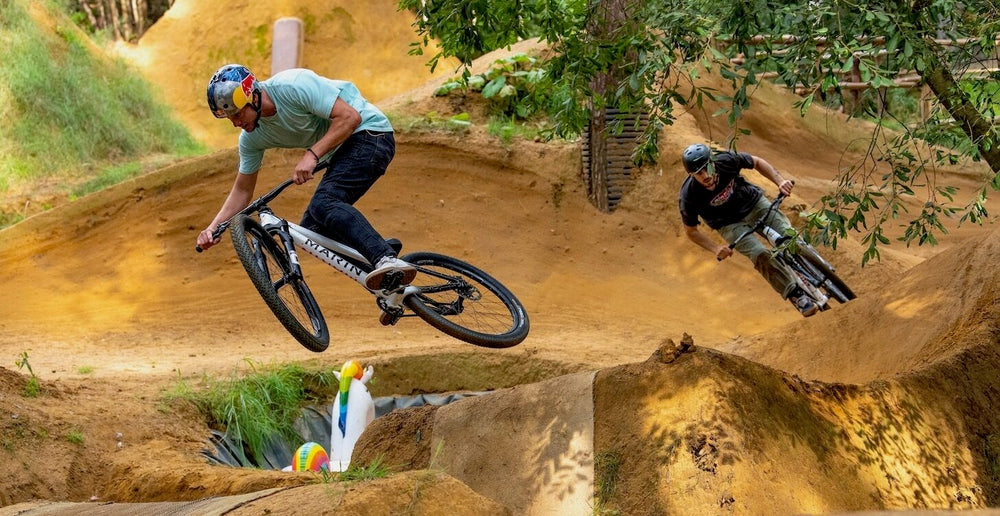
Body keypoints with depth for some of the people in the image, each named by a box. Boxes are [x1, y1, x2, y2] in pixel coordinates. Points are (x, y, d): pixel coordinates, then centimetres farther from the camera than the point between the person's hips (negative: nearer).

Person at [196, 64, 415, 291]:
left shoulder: (294, 85, -23)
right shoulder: (251, 137, 1)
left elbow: (349, 117, -24)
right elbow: (243, 190, 9)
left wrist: (312, 154, -31)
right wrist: (213, 227, -5)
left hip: (370, 133, -9)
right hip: (340, 152, 9)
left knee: (323, 203, -30)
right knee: (313, 230, -2)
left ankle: (387, 260, -45)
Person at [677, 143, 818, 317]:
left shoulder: (726, 160, -25)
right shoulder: (689, 196, -27)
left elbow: (757, 162, -3)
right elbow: (691, 231, -8)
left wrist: (780, 181, -16)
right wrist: (716, 248, -19)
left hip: (753, 203, 2)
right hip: (730, 224, -2)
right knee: (761, 256, -25)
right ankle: (797, 296, -16)